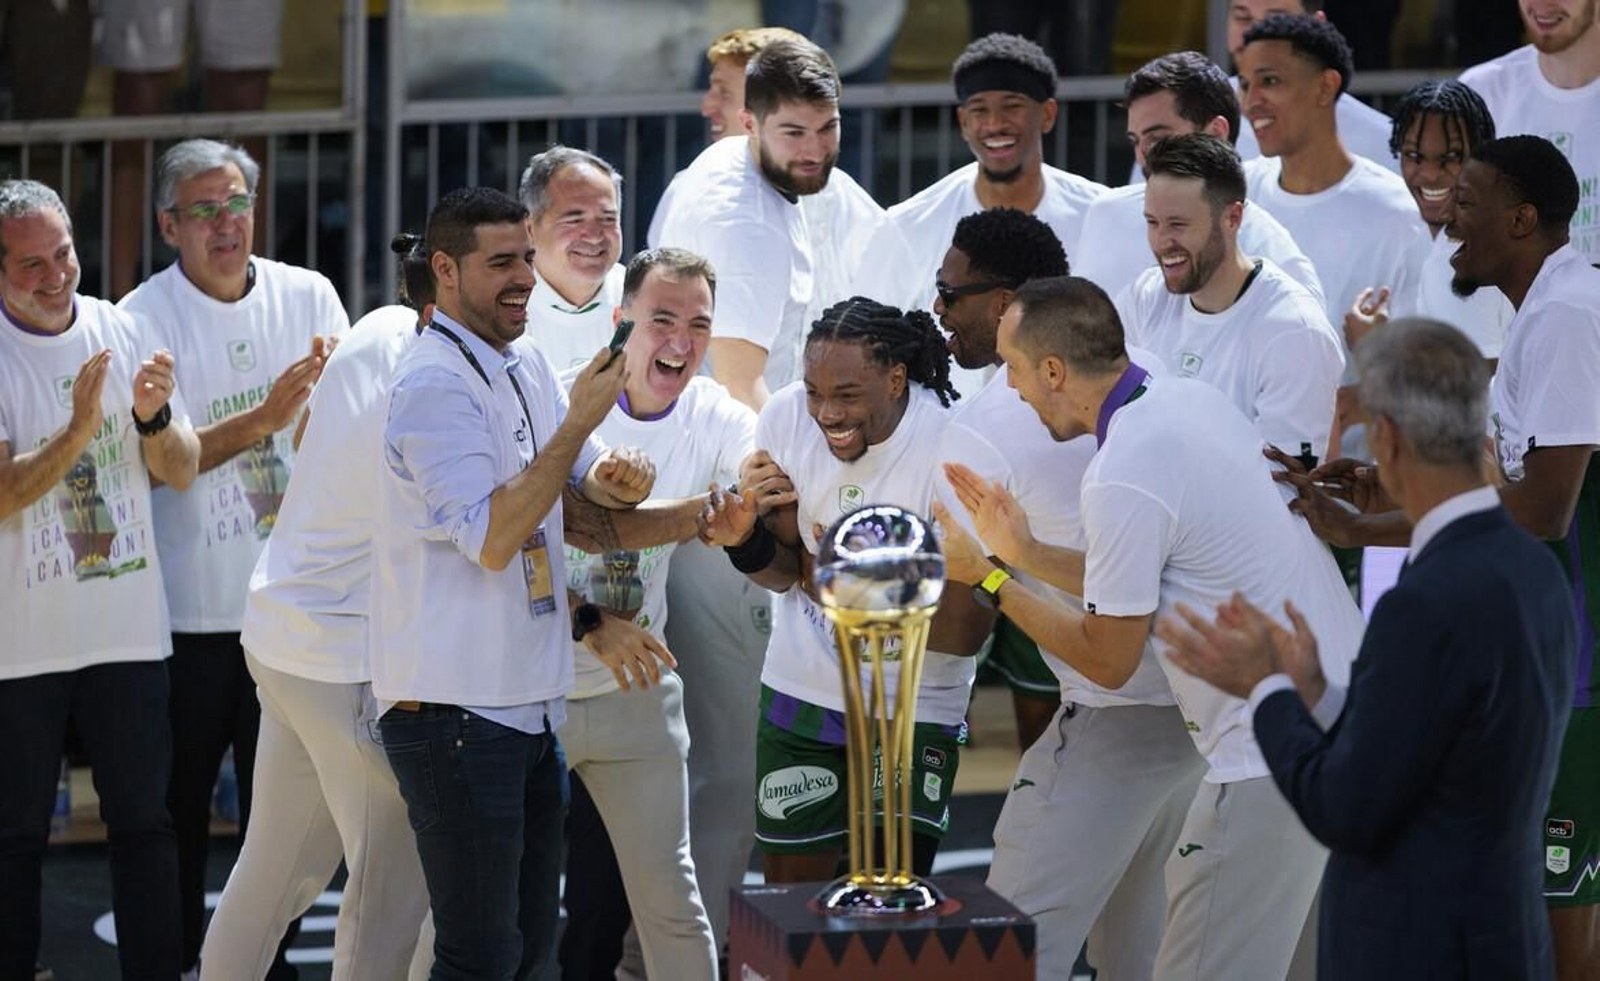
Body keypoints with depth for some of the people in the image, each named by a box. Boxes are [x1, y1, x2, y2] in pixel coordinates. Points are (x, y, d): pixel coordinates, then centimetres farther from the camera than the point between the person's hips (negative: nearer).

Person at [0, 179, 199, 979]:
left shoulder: (121, 332, 2)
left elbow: (182, 471, 4)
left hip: (129, 632, 3)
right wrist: (79, 430, -30)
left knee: (144, 822, 6)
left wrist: (153, 418, -16)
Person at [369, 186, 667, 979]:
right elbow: (492, 539, -24)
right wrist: (579, 422, -21)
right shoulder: (434, 386, -15)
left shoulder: (525, 368, 13)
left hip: (526, 703, 9)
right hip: (454, 712, -9)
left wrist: (617, 476, -5)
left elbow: (587, 480, 20)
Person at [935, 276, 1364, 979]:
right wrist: (1025, 553, 19)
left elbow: (1108, 661, -8)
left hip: (1278, 756, -10)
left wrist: (986, 579, 1)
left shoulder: (1124, 479, -18)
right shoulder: (1193, 399, 9)